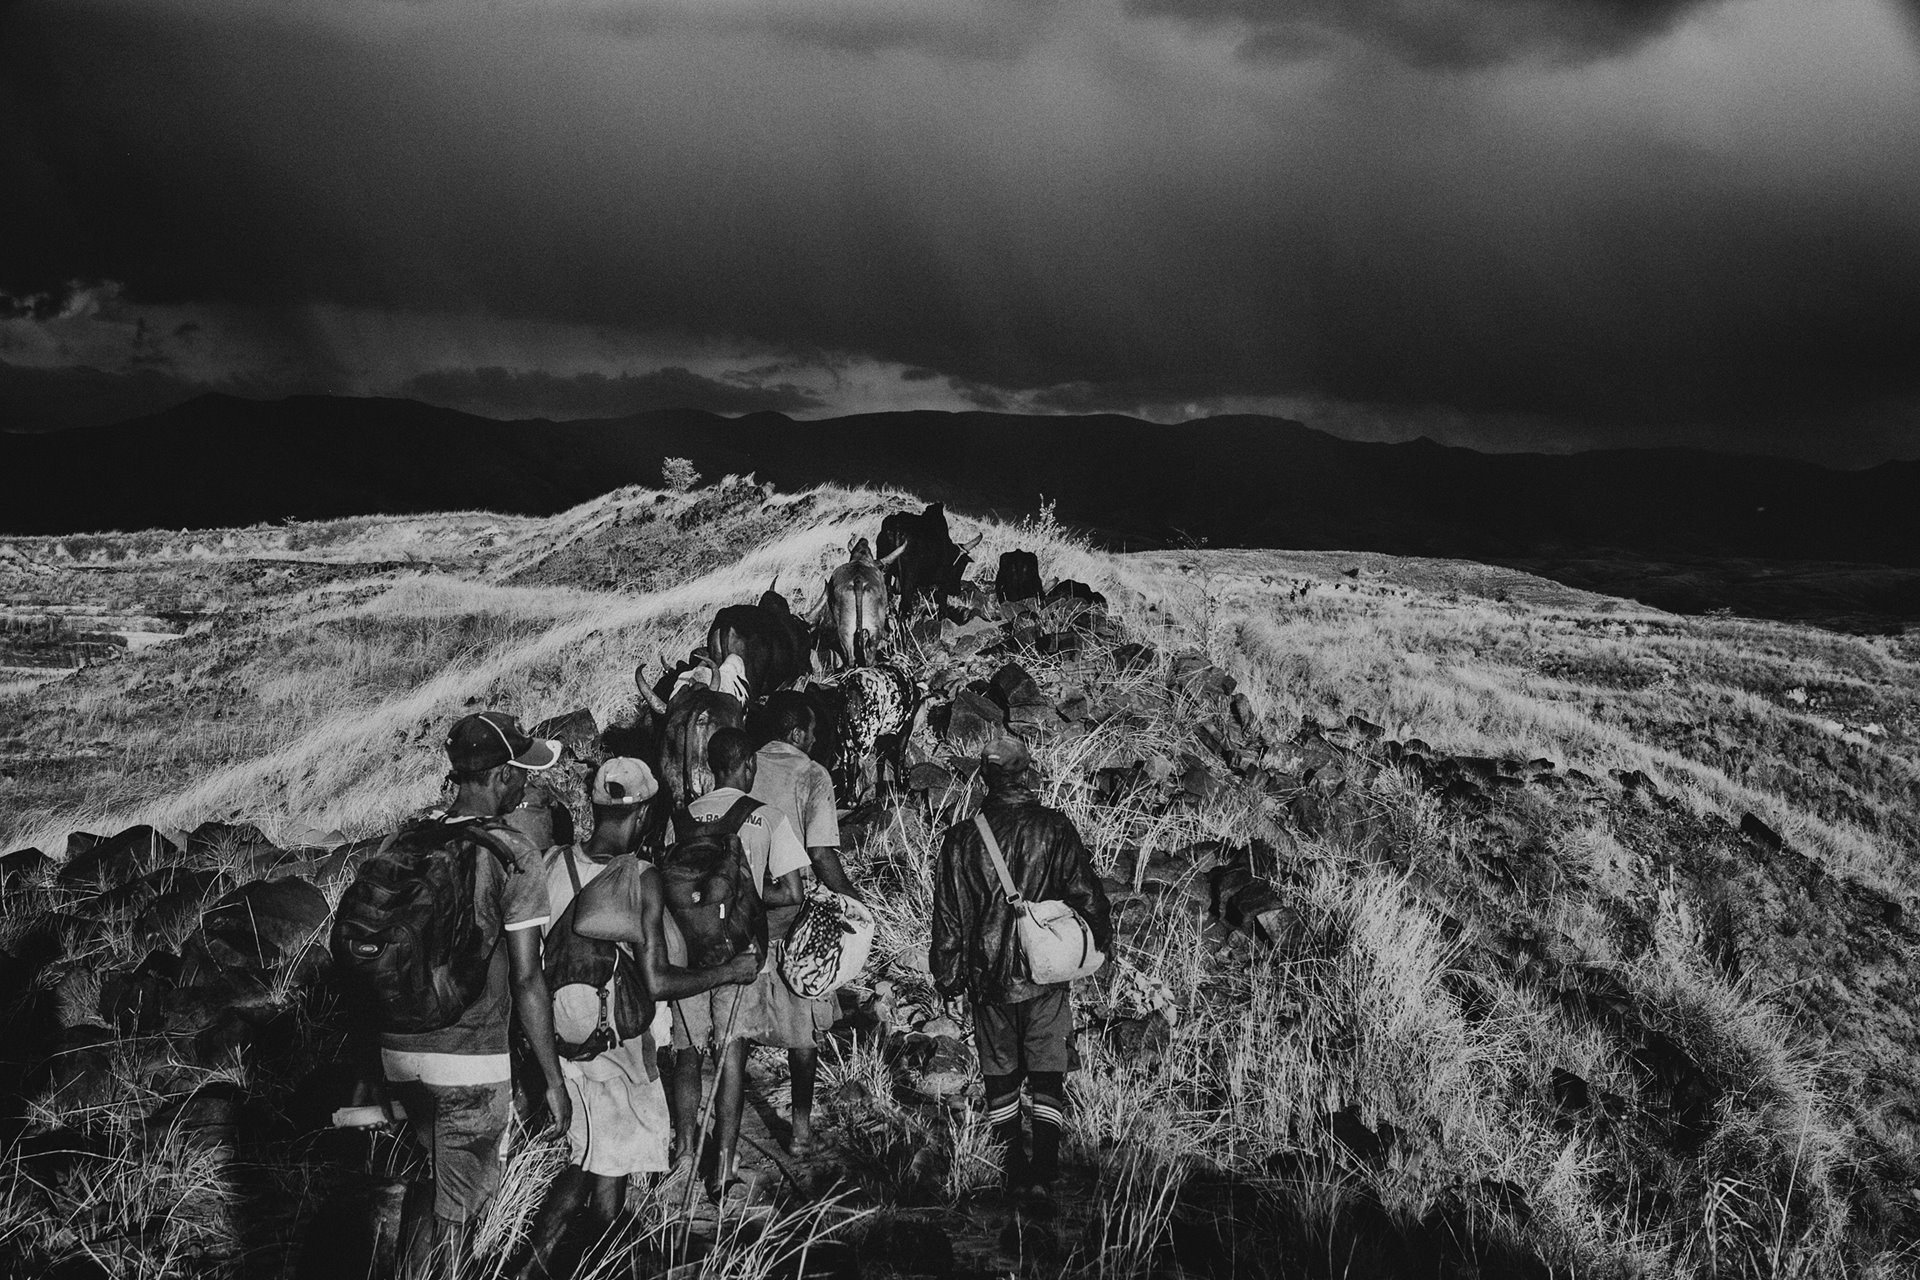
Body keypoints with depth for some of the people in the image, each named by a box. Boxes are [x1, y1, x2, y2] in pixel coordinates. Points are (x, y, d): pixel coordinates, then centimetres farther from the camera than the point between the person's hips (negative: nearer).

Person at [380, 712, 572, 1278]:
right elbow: (527, 979, -13)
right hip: (470, 1061, -6)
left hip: (398, 1054, 6)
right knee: (457, 1209, 6)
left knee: (435, 1178, 24)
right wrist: (553, 1079, -5)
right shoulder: (514, 855, -13)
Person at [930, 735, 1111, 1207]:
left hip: (989, 979, 1)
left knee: (1001, 1078, 13)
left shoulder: (962, 838, -3)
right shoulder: (1054, 828, -7)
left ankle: (1014, 1170, 17)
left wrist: (948, 975, 10)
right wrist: (1103, 940, 12)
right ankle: (1043, 1176, 0)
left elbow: (948, 916, 1)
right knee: (1047, 1079, 6)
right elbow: (1085, 893, -3)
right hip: (1045, 976, -1)